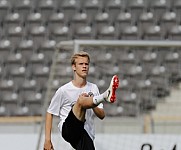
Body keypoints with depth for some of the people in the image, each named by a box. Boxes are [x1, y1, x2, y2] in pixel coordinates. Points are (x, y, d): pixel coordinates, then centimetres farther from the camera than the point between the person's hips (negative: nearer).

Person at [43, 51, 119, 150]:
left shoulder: (93, 88, 14)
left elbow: (101, 115, 12)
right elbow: (50, 113, 8)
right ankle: (106, 96, -59)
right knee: (81, 100, -30)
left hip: (87, 135, 5)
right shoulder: (63, 91, 3)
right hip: (67, 129, -5)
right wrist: (47, 139, 1)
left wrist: (92, 105, -9)